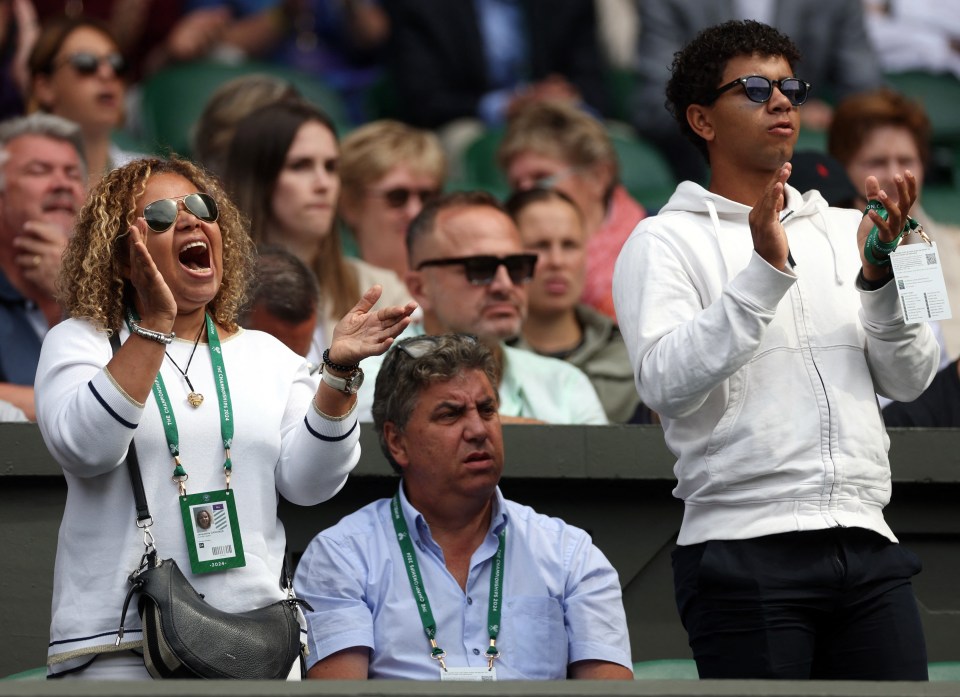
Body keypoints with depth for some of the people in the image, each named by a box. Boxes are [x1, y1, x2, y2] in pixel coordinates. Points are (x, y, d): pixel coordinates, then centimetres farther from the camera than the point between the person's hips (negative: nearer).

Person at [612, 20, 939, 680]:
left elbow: (910, 377, 11)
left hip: (867, 547, 4)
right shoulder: (666, 242, 4)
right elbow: (666, 384, -12)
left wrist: (879, 273, -5)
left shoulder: (844, 231, 18)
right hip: (747, 547, -4)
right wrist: (765, 270, -18)